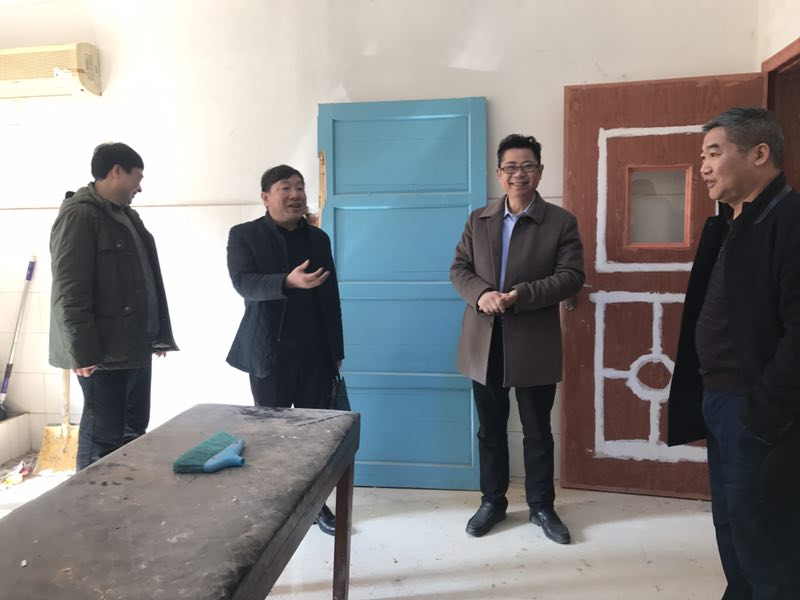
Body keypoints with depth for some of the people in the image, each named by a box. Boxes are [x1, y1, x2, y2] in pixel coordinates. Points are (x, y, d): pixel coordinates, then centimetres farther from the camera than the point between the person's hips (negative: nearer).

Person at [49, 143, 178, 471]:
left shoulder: (127, 216, 17)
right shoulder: (78, 215, -11)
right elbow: (69, 291, -18)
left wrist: (158, 335, 17)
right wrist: (82, 352, -20)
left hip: (135, 346, 9)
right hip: (103, 352, -9)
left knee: (133, 433, 15)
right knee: (103, 440, -1)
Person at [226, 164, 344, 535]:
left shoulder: (318, 238, 11)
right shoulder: (244, 235, 0)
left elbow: (331, 297, 12)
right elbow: (243, 282, -16)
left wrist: (337, 351, 11)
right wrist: (288, 282, -33)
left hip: (316, 352, 3)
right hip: (270, 352, -3)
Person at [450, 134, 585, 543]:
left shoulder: (561, 222, -1)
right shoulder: (478, 219, 8)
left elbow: (571, 276, -9)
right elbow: (459, 269, 5)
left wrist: (521, 295, -22)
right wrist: (481, 293, -16)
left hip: (534, 344, -2)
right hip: (485, 342, 3)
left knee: (537, 431, 11)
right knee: (490, 429, 14)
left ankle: (541, 506, 29)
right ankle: (492, 502, 30)